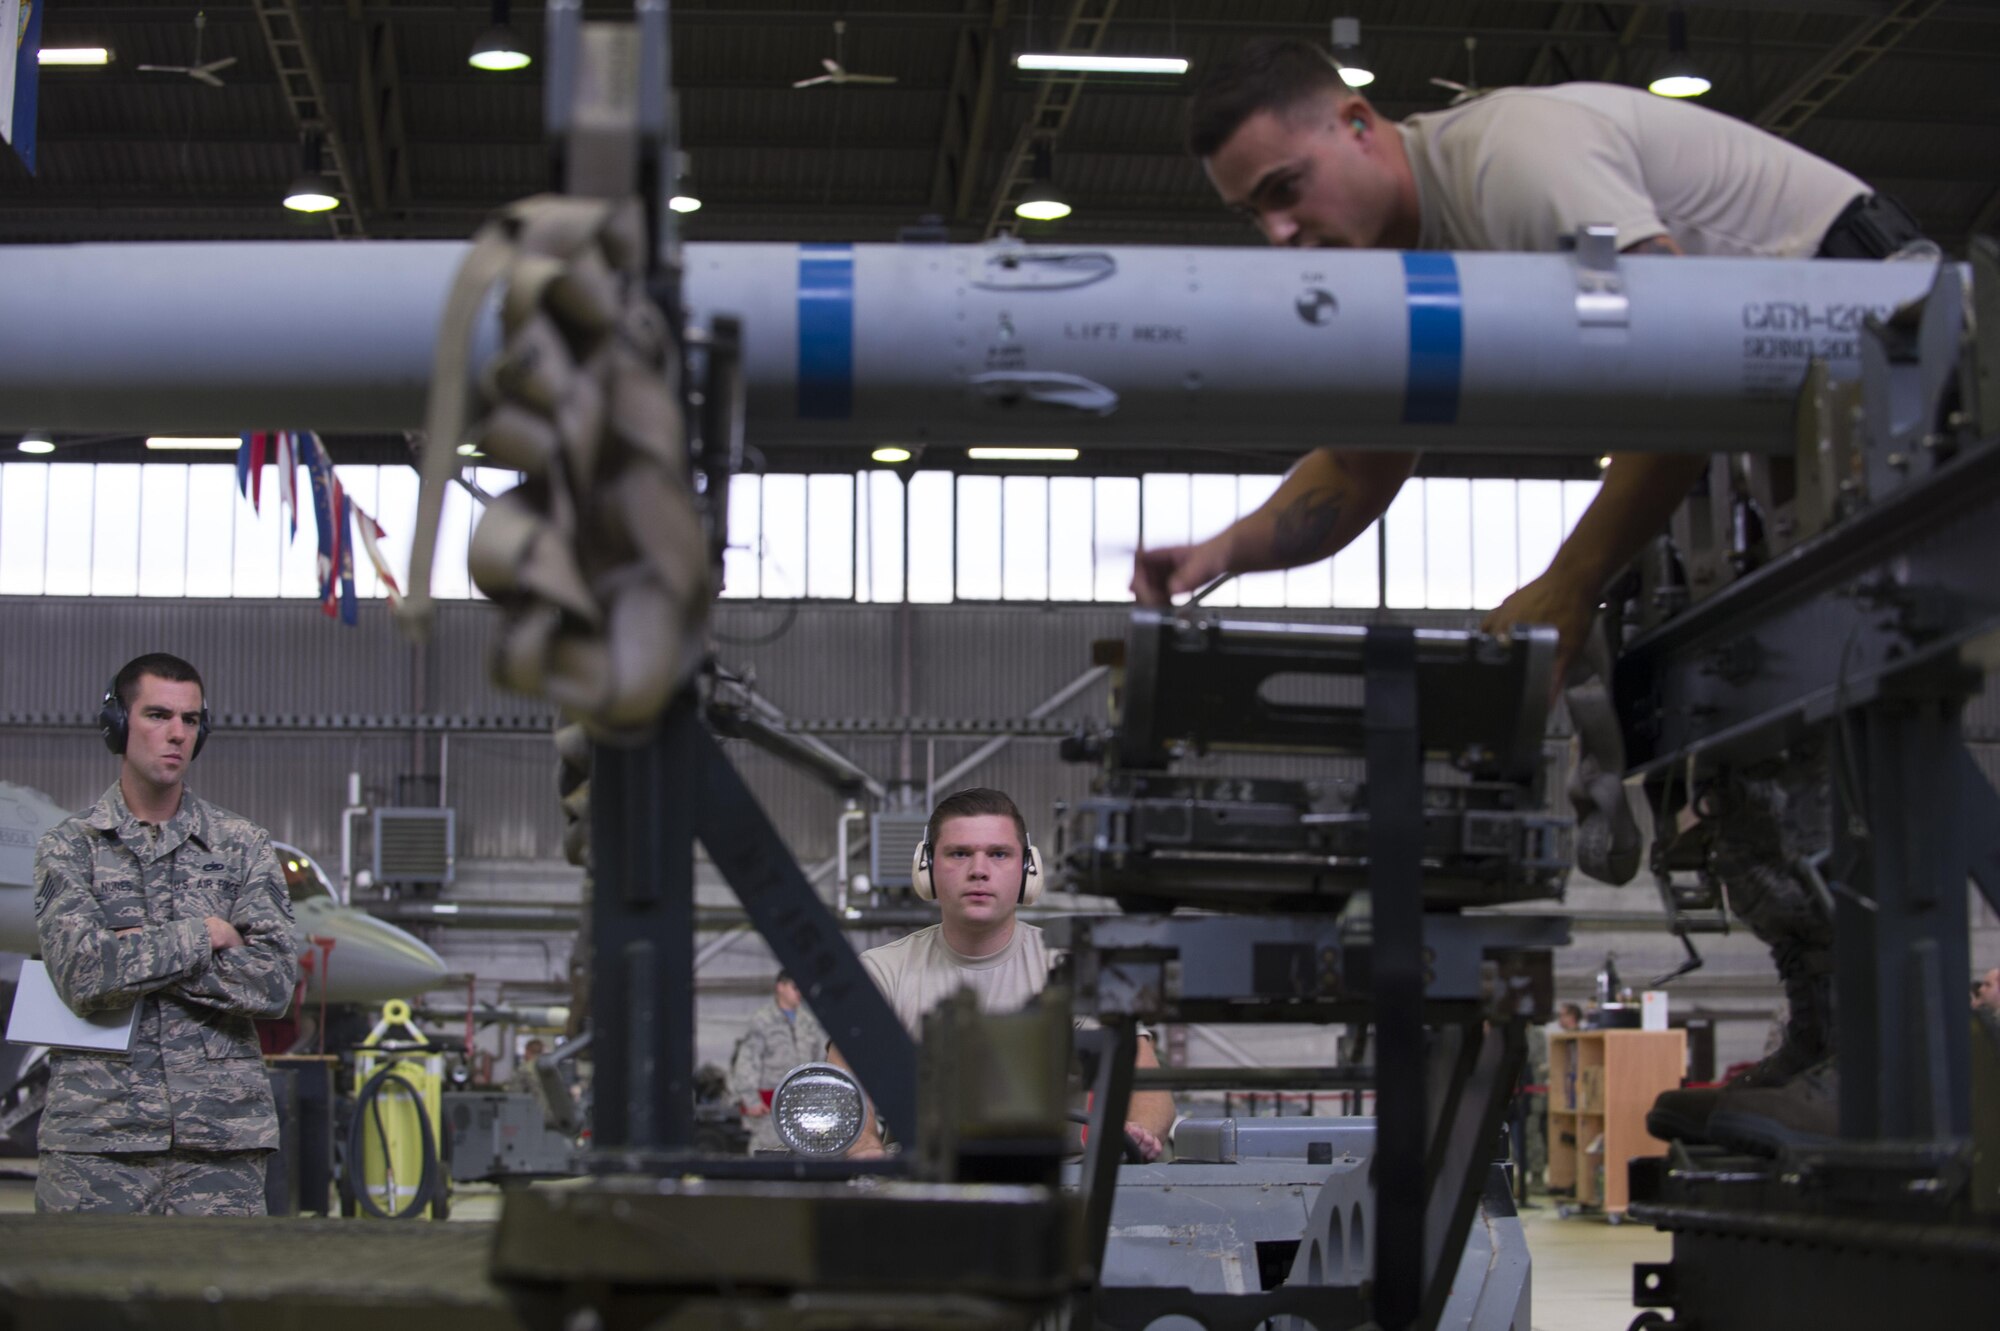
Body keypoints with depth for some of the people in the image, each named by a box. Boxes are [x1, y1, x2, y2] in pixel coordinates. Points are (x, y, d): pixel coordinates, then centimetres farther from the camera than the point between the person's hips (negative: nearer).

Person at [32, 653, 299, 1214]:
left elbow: (274, 980, -4)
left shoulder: (242, 846, 10)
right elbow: (84, 976, -10)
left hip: (221, 1137, 1)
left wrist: (136, 954, -7)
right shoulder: (68, 847, 6)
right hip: (96, 1138, -1)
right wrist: (204, 935, -7)